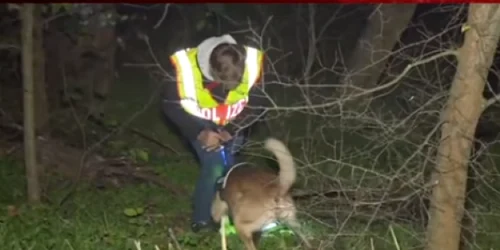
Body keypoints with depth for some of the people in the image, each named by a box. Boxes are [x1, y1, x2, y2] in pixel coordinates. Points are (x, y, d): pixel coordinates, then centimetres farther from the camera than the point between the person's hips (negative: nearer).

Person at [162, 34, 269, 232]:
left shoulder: (252, 62, -32)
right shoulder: (185, 66, -37)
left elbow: (259, 103, -15)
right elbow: (171, 106, -19)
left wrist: (230, 130, -21)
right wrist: (200, 133, -24)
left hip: (232, 123, 3)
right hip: (200, 122, -2)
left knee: (228, 165, 1)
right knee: (214, 165, -14)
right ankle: (202, 220, 5)